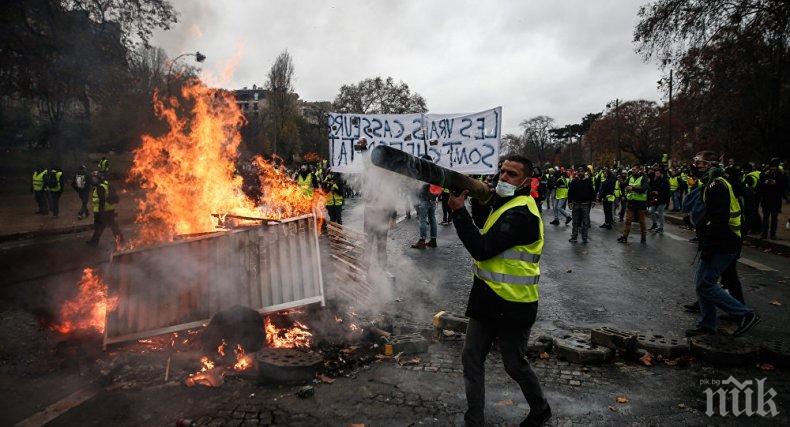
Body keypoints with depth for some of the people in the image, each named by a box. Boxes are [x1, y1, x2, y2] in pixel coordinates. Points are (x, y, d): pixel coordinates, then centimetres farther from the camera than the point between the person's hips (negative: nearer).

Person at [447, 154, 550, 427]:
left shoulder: (521, 213, -22)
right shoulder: (504, 201, 9)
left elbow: (483, 249, -26)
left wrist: (459, 211, -24)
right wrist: (480, 202, -2)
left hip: (512, 305, -9)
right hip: (487, 298, 9)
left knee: (515, 365, 12)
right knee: (471, 359, 10)